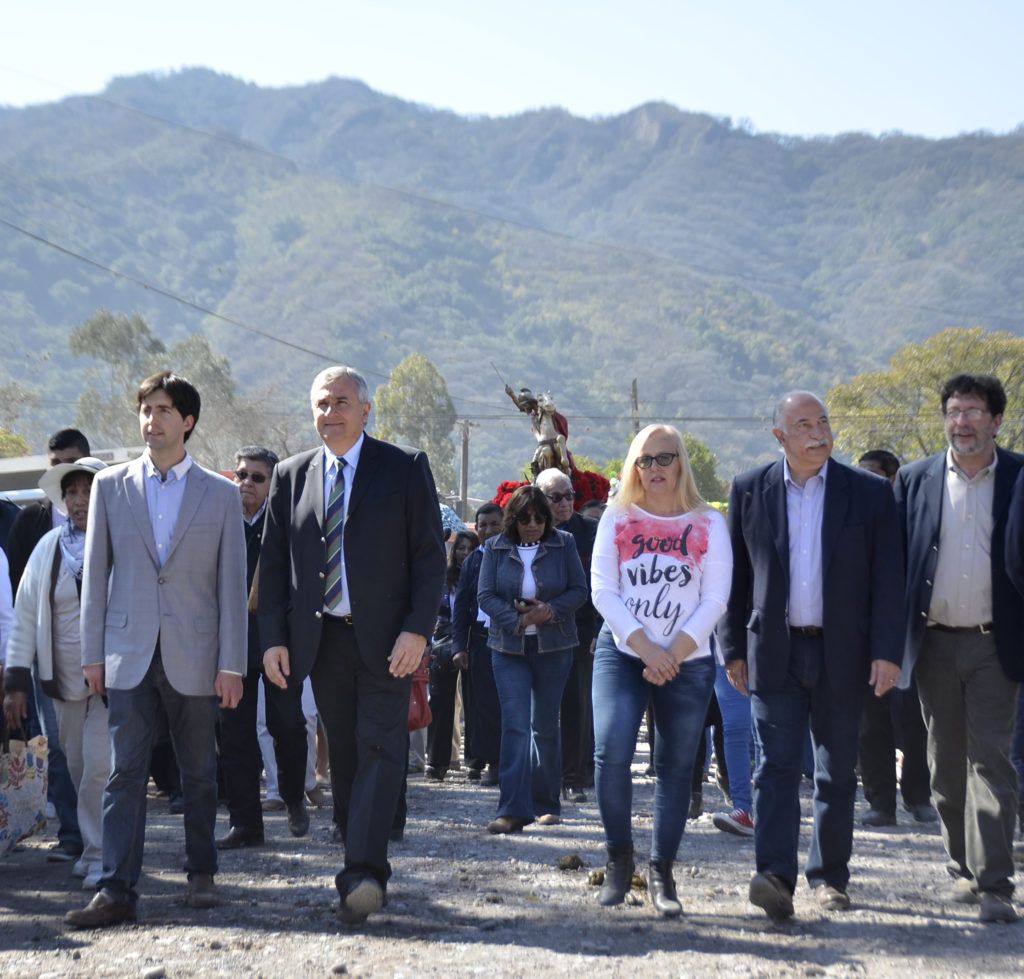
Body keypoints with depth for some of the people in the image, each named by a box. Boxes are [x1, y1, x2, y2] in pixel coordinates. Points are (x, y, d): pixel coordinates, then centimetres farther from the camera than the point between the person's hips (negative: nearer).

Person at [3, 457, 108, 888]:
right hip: (65, 681, 4)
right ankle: (93, 849, 23)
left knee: (98, 767, -11)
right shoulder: (49, 548, 5)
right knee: (78, 769, 11)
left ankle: (101, 855, 0)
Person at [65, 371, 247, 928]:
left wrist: (231, 664, -4)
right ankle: (117, 891, -4)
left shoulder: (220, 495, 3)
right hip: (129, 653, 0)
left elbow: (232, 584, 1)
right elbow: (95, 574, 7)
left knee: (200, 773, 9)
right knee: (125, 772, -4)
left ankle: (201, 875, 23)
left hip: (194, 656, 0)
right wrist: (93, 654, 2)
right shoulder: (110, 486, 6)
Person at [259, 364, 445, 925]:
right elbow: (273, 563, 11)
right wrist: (273, 637, 3)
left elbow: (429, 555, -2)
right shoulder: (291, 476, 11)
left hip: (385, 638, -4)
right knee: (343, 754, 8)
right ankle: (362, 868, 17)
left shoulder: (405, 468, 1)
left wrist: (417, 629, -12)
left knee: (380, 748, -12)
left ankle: (364, 874, -19)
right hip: (322, 640, 4)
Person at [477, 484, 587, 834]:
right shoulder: (495, 549, 2)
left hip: (553, 647, 0)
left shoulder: (563, 544, 0)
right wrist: (519, 619, -16)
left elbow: (579, 591, 1)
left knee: (545, 727, 8)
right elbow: (485, 595, -2)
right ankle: (514, 810, -13)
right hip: (508, 647, 0)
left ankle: (546, 804, 21)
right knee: (514, 725, -10)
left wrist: (550, 611, -17)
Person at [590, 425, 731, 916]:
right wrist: (646, 649, -12)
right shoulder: (617, 519, 7)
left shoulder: (709, 524, 5)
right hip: (621, 653, 0)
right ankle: (619, 857, 4)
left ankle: (662, 873, 10)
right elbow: (603, 590, -1)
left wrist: (673, 655, -12)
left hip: (688, 662, 0)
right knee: (611, 753, -15)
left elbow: (715, 600, -1)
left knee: (676, 766, 1)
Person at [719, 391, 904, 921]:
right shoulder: (749, 490, 4)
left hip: (841, 654, 0)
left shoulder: (870, 492, 2)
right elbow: (734, 574, 8)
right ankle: (775, 877, -17)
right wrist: (733, 648, 4)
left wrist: (887, 651, -7)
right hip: (774, 653, 0)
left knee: (837, 771, 9)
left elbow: (887, 578, 0)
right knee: (776, 765, -10)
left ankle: (829, 875, 21)